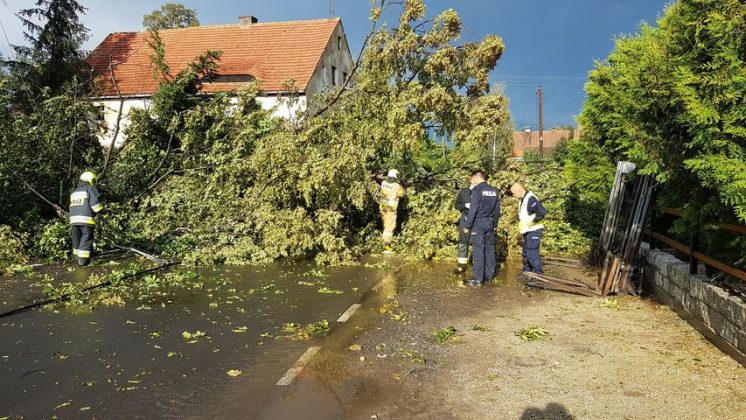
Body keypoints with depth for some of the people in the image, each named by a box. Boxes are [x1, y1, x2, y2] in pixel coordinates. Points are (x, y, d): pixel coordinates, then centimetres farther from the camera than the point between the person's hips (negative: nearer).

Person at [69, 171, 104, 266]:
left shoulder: (74, 192, 20)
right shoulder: (90, 189, -3)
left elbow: (73, 206, 20)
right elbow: (95, 203, -13)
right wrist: (101, 211, 0)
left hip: (74, 219, 7)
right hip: (86, 219, -7)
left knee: (76, 238, 15)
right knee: (86, 239, -2)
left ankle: (78, 257, 21)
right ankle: (83, 260, -4)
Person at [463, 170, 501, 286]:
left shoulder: (477, 190, -12)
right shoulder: (494, 191, 9)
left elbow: (473, 210, -15)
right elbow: (497, 210, 13)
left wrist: (467, 225, -9)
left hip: (478, 224, -6)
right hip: (490, 224, 7)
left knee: (478, 250, -5)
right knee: (489, 249, 11)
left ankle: (477, 278, -4)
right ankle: (489, 275, 18)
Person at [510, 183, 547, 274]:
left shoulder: (530, 199, -21)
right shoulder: (522, 200, 10)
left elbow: (542, 212, -30)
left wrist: (532, 222, -21)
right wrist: (520, 222, 9)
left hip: (533, 231, -10)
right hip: (527, 231, 10)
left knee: (532, 253, -10)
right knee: (526, 253, 18)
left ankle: (538, 273, -3)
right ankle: (527, 271, 30)